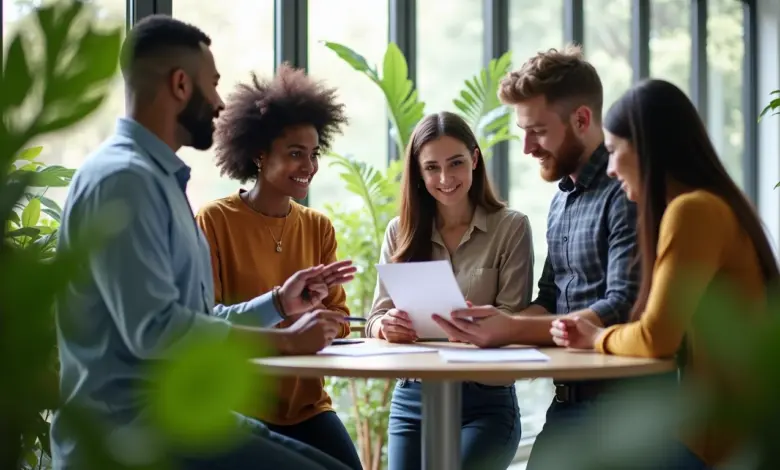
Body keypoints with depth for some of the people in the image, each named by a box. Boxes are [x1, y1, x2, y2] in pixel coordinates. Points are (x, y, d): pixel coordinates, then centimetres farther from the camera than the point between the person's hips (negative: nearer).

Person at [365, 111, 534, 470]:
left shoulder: (511, 227, -2)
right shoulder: (400, 232, 7)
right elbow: (376, 319, 2)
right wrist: (388, 326, -22)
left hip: (485, 403, -3)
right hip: (412, 400, 3)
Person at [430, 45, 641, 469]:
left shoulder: (626, 192, -13)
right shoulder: (561, 199, 16)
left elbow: (622, 310, -21)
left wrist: (510, 329, -27)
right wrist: (493, 325, -4)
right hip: (568, 400, 8)